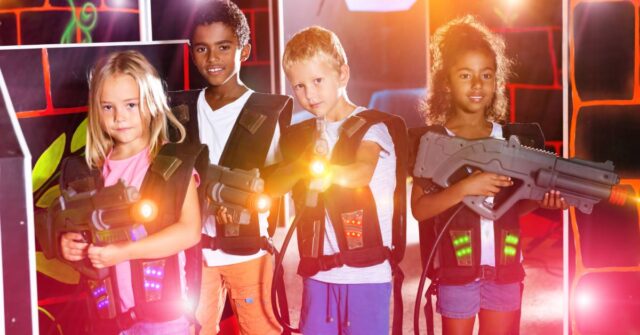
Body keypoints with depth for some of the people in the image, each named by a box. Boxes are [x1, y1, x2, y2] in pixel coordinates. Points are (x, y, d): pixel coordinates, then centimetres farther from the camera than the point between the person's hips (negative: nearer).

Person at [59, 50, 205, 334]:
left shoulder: (175, 162, -6)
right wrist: (69, 243, -5)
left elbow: (190, 230, -14)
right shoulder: (89, 170, 7)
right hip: (108, 309, 4)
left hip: (163, 308, -4)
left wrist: (124, 251, -21)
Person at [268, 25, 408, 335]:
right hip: (318, 272, 5)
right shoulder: (300, 137, 12)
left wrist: (326, 171, -42)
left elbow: (363, 171, -24)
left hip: (367, 272, -4)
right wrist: (302, 166, -20)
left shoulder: (372, 127, -4)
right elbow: (272, 188, -1)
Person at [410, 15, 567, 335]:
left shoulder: (513, 137, 5)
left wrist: (538, 199, -9)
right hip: (456, 272, -3)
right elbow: (419, 209, -11)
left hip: (505, 271, 3)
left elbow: (514, 205, 12)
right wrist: (464, 188, -23)